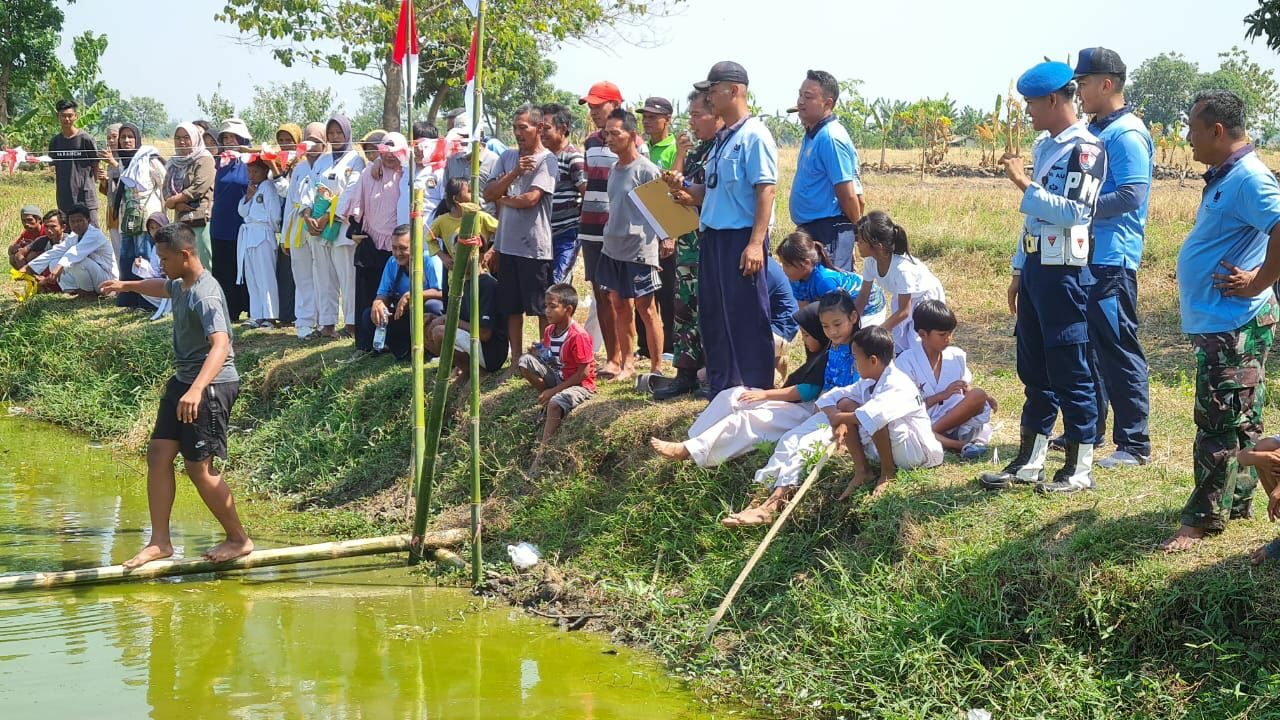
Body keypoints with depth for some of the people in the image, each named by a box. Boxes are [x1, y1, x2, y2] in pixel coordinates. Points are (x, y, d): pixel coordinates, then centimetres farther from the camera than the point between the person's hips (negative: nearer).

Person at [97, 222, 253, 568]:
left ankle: (239, 540, 6)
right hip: (183, 381, 10)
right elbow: (163, 287, 37)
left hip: (212, 385, -10)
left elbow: (220, 345, -38)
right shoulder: (181, 285, 9)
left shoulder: (204, 295, -23)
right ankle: (160, 542, 9)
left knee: (199, 467, -8)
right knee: (159, 454, 5)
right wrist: (126, 285, 54)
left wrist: (197, 389, -51)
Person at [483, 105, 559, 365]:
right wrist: (515, 173, -11)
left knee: (542, 308, 1)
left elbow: (530, 198, -18)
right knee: (512, 308, 11)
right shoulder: (508, 157, 12)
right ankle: (516, 360, 19)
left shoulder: (547, 160, -7)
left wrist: (502, 200, -1)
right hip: (507, 244, 6)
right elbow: (488, 193, 3)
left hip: (535, 246, -6)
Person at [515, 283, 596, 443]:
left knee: (555, 404, -37)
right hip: (557, 376, 8)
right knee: (525, 361, -9)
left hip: (580, 384, -8)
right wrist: (538, 353, -10)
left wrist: (554, 390, -19)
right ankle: (547, 398, -2)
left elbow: (584, 373, -21)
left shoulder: (578, 336, -22)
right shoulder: (549, 331, 1)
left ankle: (544, 446, -33)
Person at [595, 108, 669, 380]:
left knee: (646, 308, -3)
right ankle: (626, 362, 21)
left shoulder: (647, 170, -12)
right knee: (619, 306, 12)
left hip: (639, 249, -8)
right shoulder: (614, 169, 12)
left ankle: (656, 366, 4)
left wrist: (666, 239, -13)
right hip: (613, 247, 8)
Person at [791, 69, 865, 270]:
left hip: (829, 231, -10)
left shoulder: (831, 138, -17)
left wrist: (857, 231, -7)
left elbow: (848, 195, -18)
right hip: (812, 230, 10)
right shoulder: (811, 135, 14)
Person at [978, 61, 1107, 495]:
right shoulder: (1044, 147, 16)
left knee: (1070, 370, -2)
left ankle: (1079, 468, 5)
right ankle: (1028, 461, 20)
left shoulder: (1085, 149, -12)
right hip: (1035, 267, 9)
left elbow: (1072, 212, -22)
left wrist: (1024, 184, -20)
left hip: (1064, 272, -9)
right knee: (1033, 369, 13)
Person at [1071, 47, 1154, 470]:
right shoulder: (1095, 131, 16)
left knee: (1119, 351, -6)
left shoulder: (1127, 135, -14)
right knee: (1086, 347, 16)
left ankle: (1134, 443, 0)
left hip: (1112, 261, -10)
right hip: (1086, 258, 10)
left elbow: (1131, 196, -23)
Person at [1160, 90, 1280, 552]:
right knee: (1238, 422, 18)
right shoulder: (1225, 176, 13)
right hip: (1218, 322, 10)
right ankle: (1237, 500, 27)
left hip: (1234, 326, -10)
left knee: (1220, 423, -5)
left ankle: (1204, 519, -1)